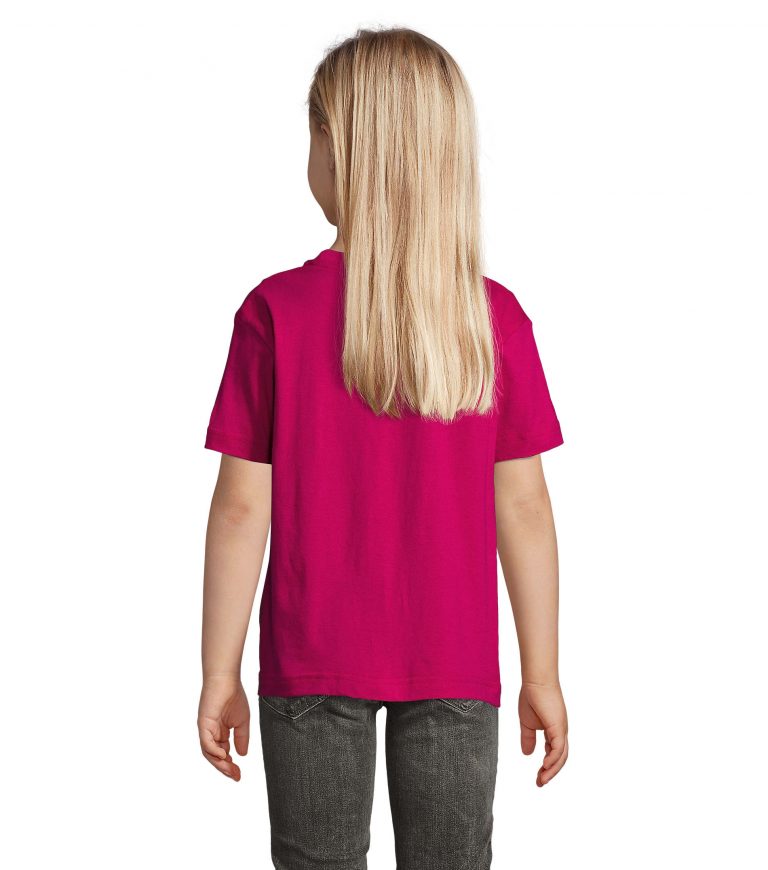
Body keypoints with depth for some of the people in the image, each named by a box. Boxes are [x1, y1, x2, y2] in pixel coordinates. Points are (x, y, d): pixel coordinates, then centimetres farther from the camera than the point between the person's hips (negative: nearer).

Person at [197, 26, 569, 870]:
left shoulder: (277, 311, -11)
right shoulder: (497, 317, -7)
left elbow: (241, 506, -9)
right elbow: (523, 506, -4)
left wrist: (219, 675, 1)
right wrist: (542, 676, 5)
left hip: (312, 661, -1)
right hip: (455, 663, 1)